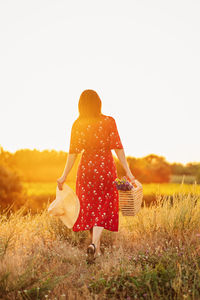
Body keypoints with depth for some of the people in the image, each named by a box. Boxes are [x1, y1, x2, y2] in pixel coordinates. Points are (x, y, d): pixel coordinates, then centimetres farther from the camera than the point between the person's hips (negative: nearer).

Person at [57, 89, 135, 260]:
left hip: (86, 168, 2)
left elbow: (73, 153, -3)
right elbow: (118, 148, -9)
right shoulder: (109, 122, -5)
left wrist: (64, 176, 4)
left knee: (89, 207, 13)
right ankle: (94, 242, -15)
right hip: (106, 168, -1)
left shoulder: (78, 124, -2)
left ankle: (97, 249, 19)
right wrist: (128, 172, -7)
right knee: (103, 207, 6)